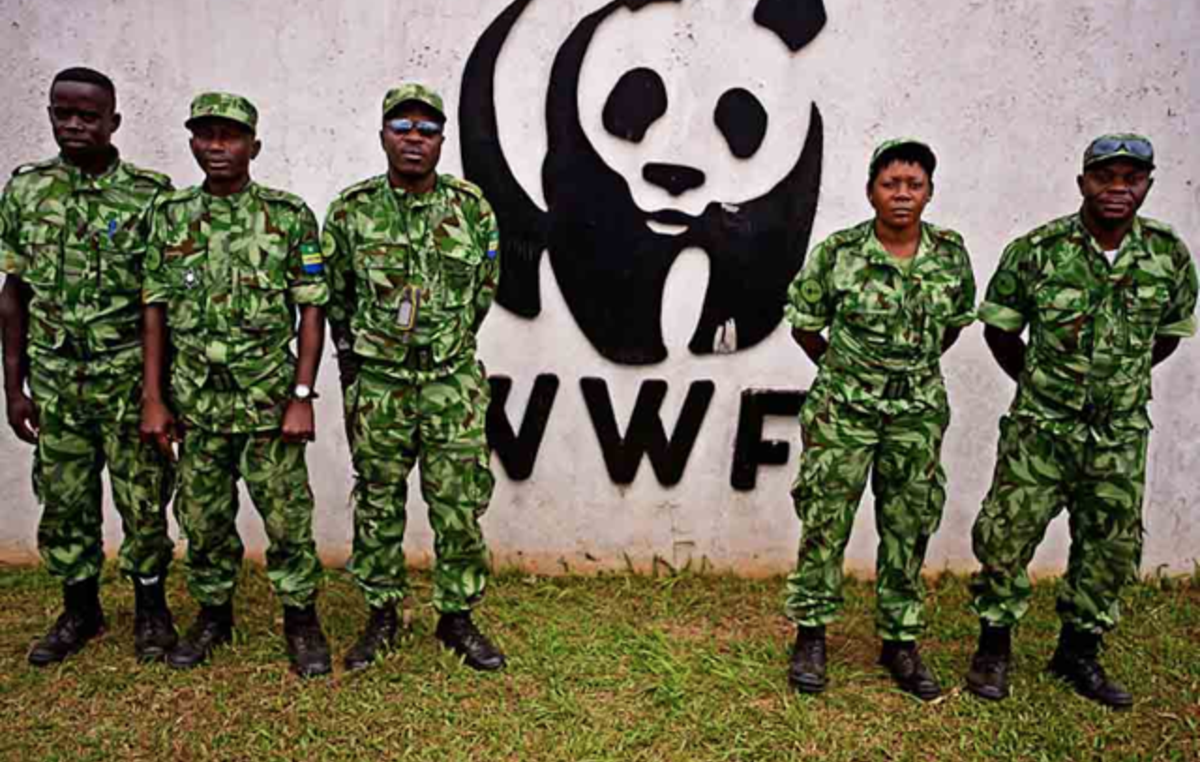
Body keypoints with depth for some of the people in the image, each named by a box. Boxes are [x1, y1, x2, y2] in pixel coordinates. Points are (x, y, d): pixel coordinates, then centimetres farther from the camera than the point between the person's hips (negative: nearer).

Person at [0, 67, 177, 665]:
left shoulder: (150, 193, -5)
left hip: (131, 379, -3)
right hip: (55, 381, 4)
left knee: (143, 500, 5)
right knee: (64, 502, 13)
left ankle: (151, 609, 23)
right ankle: (79, 611, 30)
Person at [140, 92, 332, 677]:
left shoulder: (289, 216, -4)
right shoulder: (169, 216, 5)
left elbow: (312, 311, -5)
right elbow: (156, 311, 6)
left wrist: (302, 398, -10)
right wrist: (153, 399, 2)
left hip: (269, 395, -3)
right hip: (194, 399, 3)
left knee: (287, 514, 2)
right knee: (202, 516, 13)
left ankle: (301, 618, 19)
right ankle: (213, 614, 31)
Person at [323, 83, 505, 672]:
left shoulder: (473, 209, -2)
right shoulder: (351, 210, -2)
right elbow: (335, 294, 10)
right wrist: (351, 356, 10)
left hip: (453, 382, 0)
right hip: (376, 384, 0)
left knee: (460, 503, 4)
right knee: (378, 502, 10)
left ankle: (457, 616, 20)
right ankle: (381, 615, 26)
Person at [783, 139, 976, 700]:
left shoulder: (950, 253, -1)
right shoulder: (837, 253, -9)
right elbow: (804, 325, 2)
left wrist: (917, 368, 12)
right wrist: (844, 370, 7)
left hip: (919, 410, 3)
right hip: (843, 408, -3)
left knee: (909, 526, 10)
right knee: (825, 520, 2)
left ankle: (901, 642, 25)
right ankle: (811, 636, 18)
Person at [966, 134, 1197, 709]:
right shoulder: (1035, 251, -10)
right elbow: (999, 327, 2)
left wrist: (1118, 381, 11)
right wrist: (1037, 382, 6)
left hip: (1121, 435, 3)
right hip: (1040, 429, -3)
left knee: (1111, 549, 12)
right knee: (1006, 536, -1)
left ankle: (1078, 653, 31)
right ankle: (994, 649, 18)